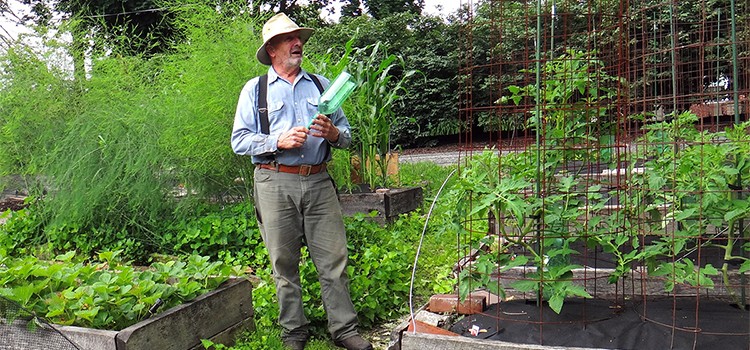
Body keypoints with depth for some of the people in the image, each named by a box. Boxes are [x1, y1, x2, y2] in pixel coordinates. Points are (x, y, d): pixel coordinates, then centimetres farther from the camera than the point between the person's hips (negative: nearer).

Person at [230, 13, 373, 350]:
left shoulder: (321, 85, 17)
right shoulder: (255, 89, 10)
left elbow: (347, 134, 16)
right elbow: (239, 140, 2)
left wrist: (333, 133, -7)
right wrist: (278, 141, -13)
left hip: (319, 183, 2)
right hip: (276, 185, -1)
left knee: (334, 260, 0)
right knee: (284, 264, 4)